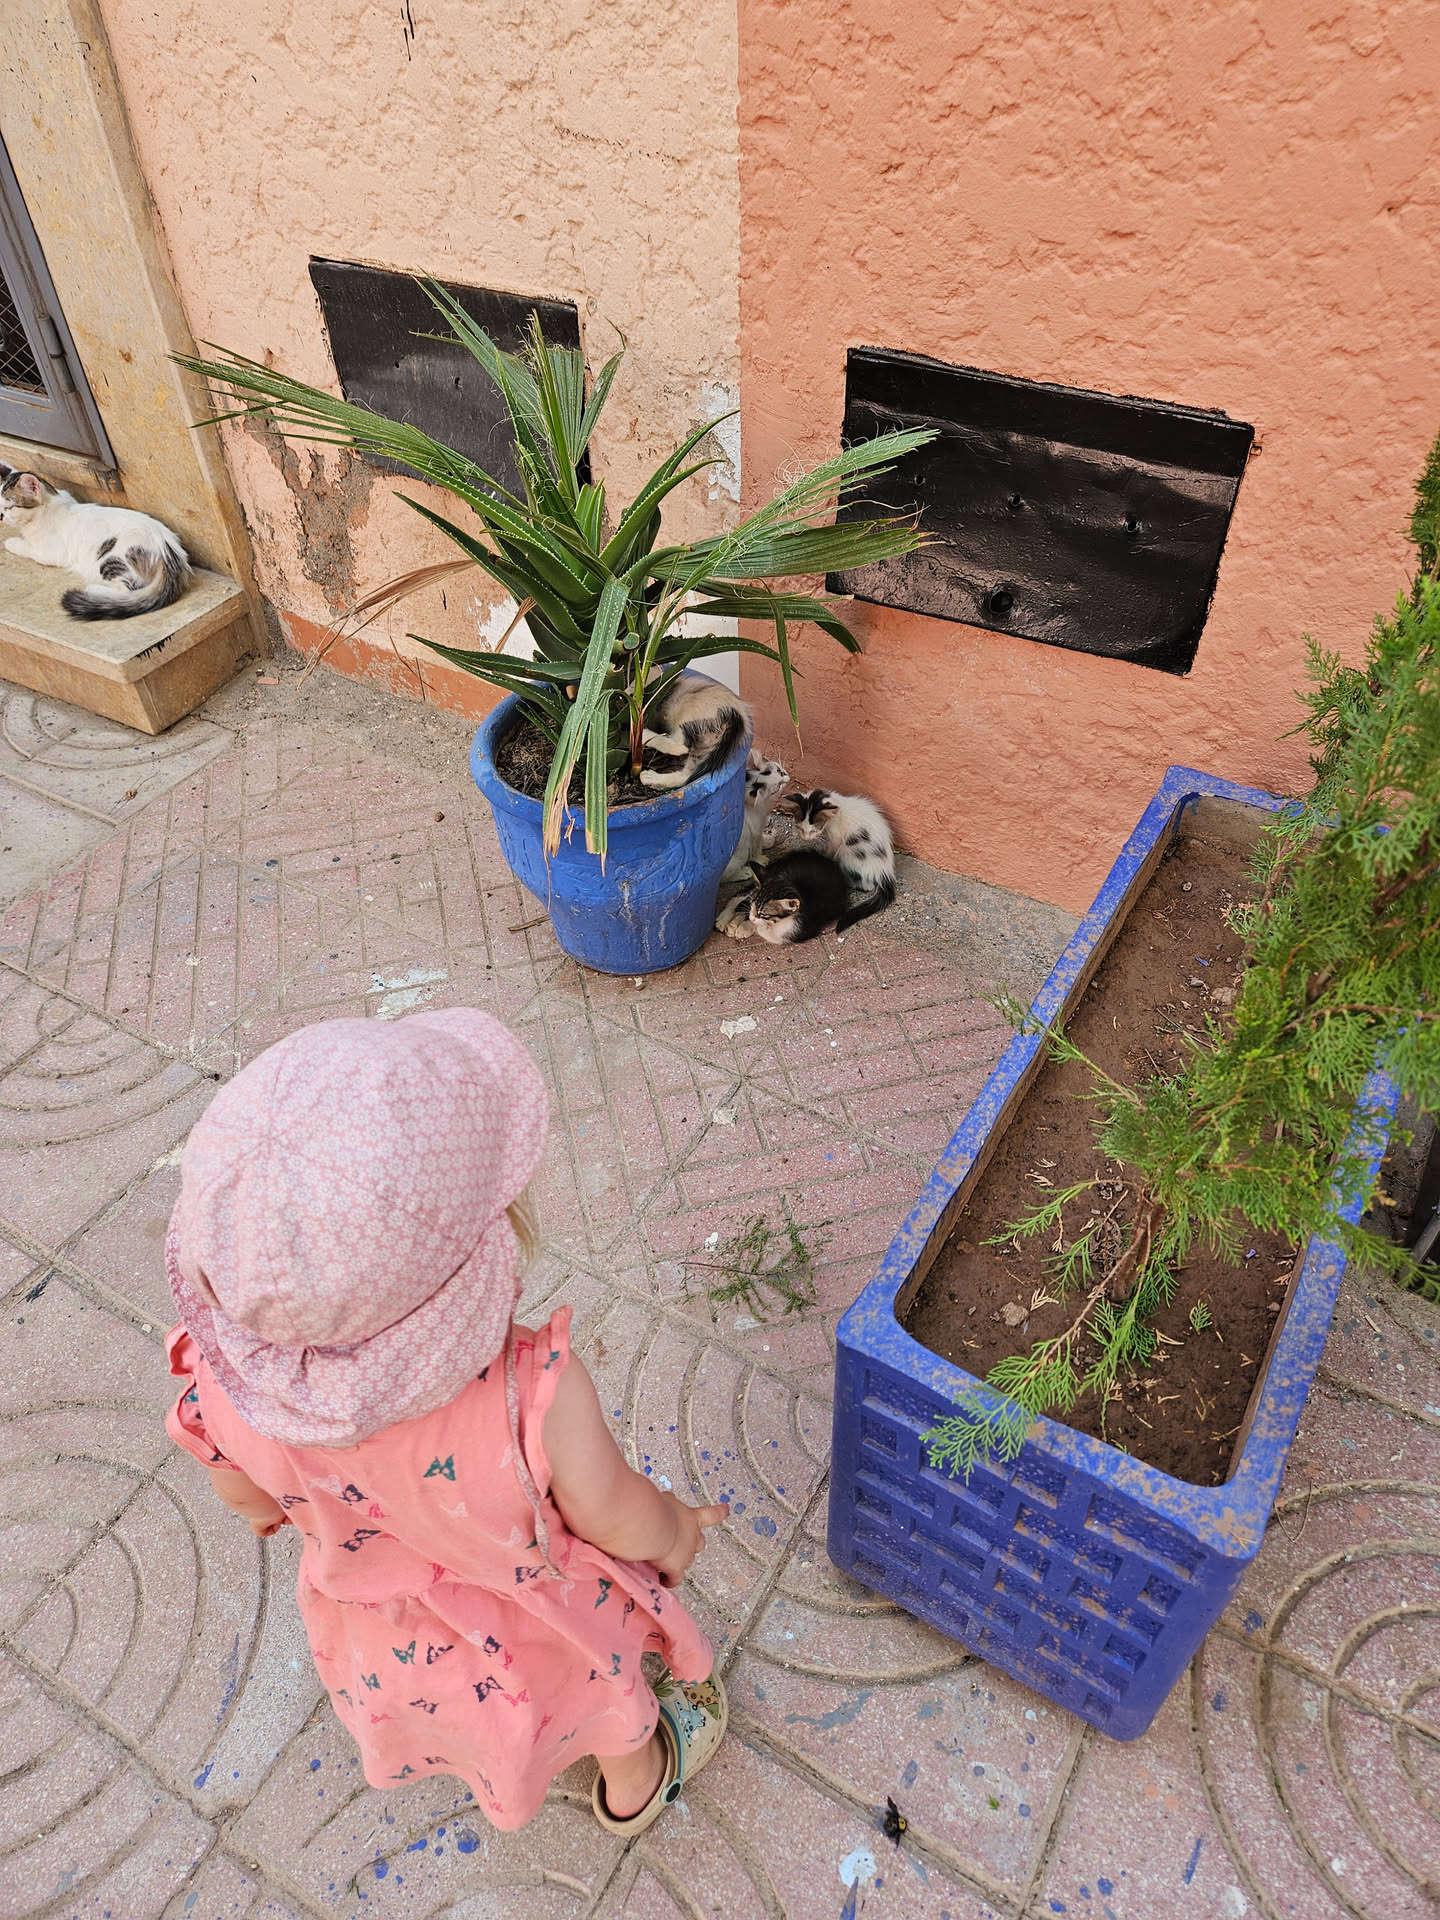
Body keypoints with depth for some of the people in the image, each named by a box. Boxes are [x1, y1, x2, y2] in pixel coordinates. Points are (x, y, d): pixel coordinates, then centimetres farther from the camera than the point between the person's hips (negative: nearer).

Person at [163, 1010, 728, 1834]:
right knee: (613, 1699, 34)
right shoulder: (536, 1399, -49)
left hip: (388, 1630, 4)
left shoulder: (227, 1375, -37)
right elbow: (620, 1522, -26)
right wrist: (678, 1528, -3)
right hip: (538, 1637, -3)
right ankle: (635, 1781, 66)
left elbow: (242, 1489, -12)